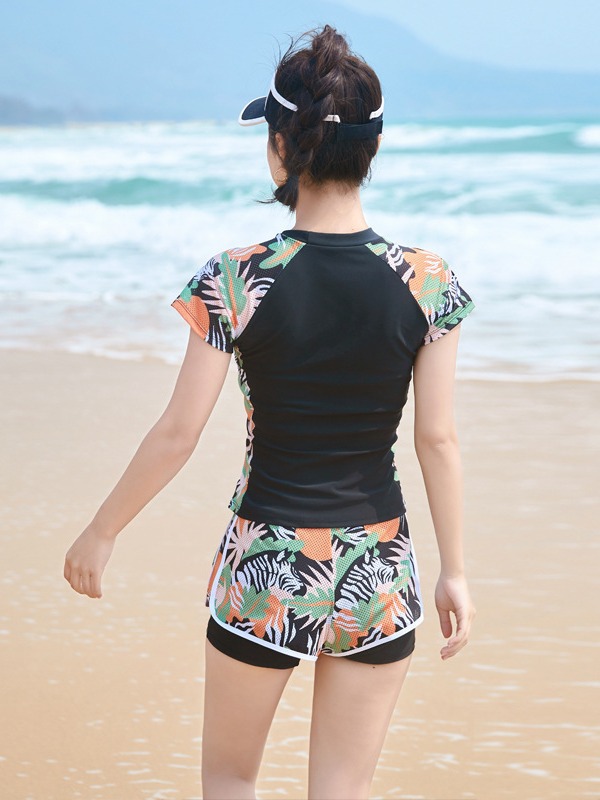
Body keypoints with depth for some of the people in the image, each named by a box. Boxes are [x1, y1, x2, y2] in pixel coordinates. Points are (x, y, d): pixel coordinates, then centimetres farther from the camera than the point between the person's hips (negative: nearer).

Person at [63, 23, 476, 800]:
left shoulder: (235, 282, -13)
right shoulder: (426, 282, -7)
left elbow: (177, 434, -8)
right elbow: (438, 439, -3)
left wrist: (100, 532, 7)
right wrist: (454, 571, 8)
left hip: (265, 568, -2)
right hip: (379, 574, 2)